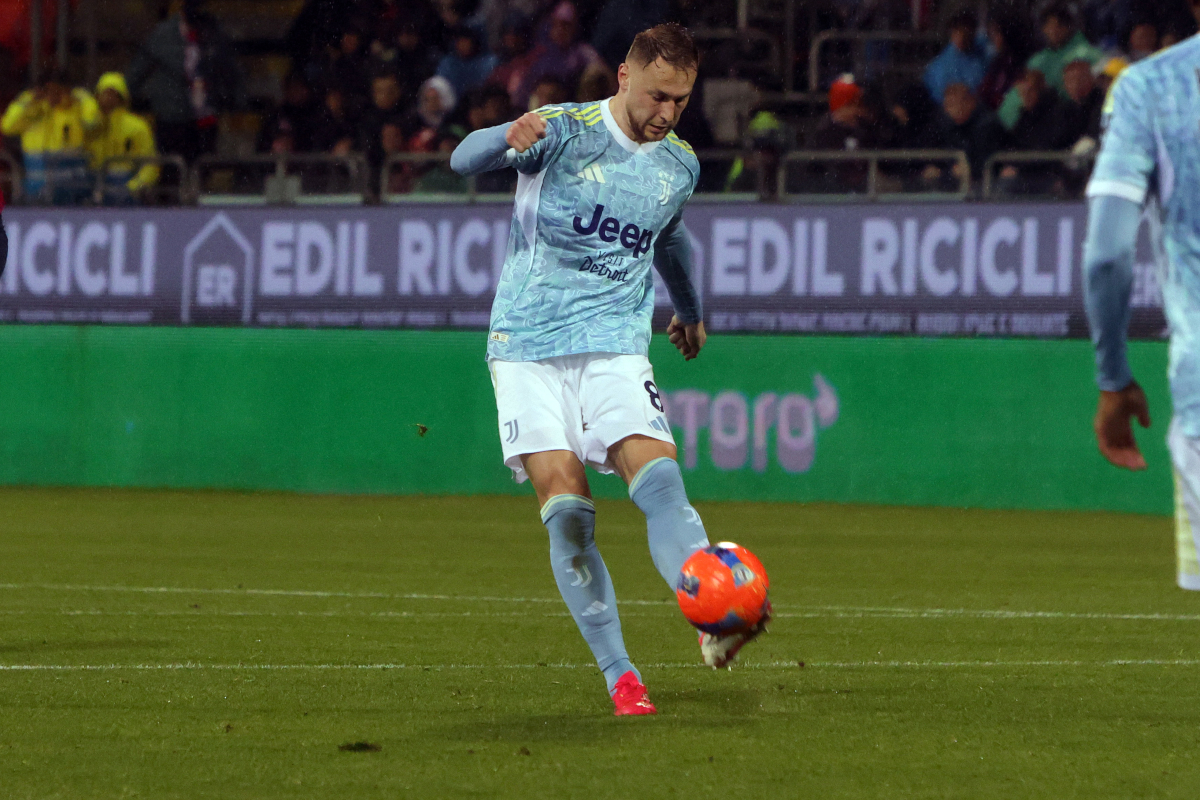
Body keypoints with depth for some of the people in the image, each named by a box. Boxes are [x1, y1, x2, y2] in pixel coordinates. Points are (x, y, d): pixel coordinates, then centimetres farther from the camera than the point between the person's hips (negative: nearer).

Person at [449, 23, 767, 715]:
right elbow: (464, 160, -21)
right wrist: (511, 139, -44)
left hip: (616, 347, 3)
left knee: (660, 483, -21)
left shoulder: (681, 165, 10)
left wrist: (690, 312, 47)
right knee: (567, 512, -12)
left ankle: (715, 624, -37)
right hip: (530, 345, -3)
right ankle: (619, 676, -5)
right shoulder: (565, 131, -7)